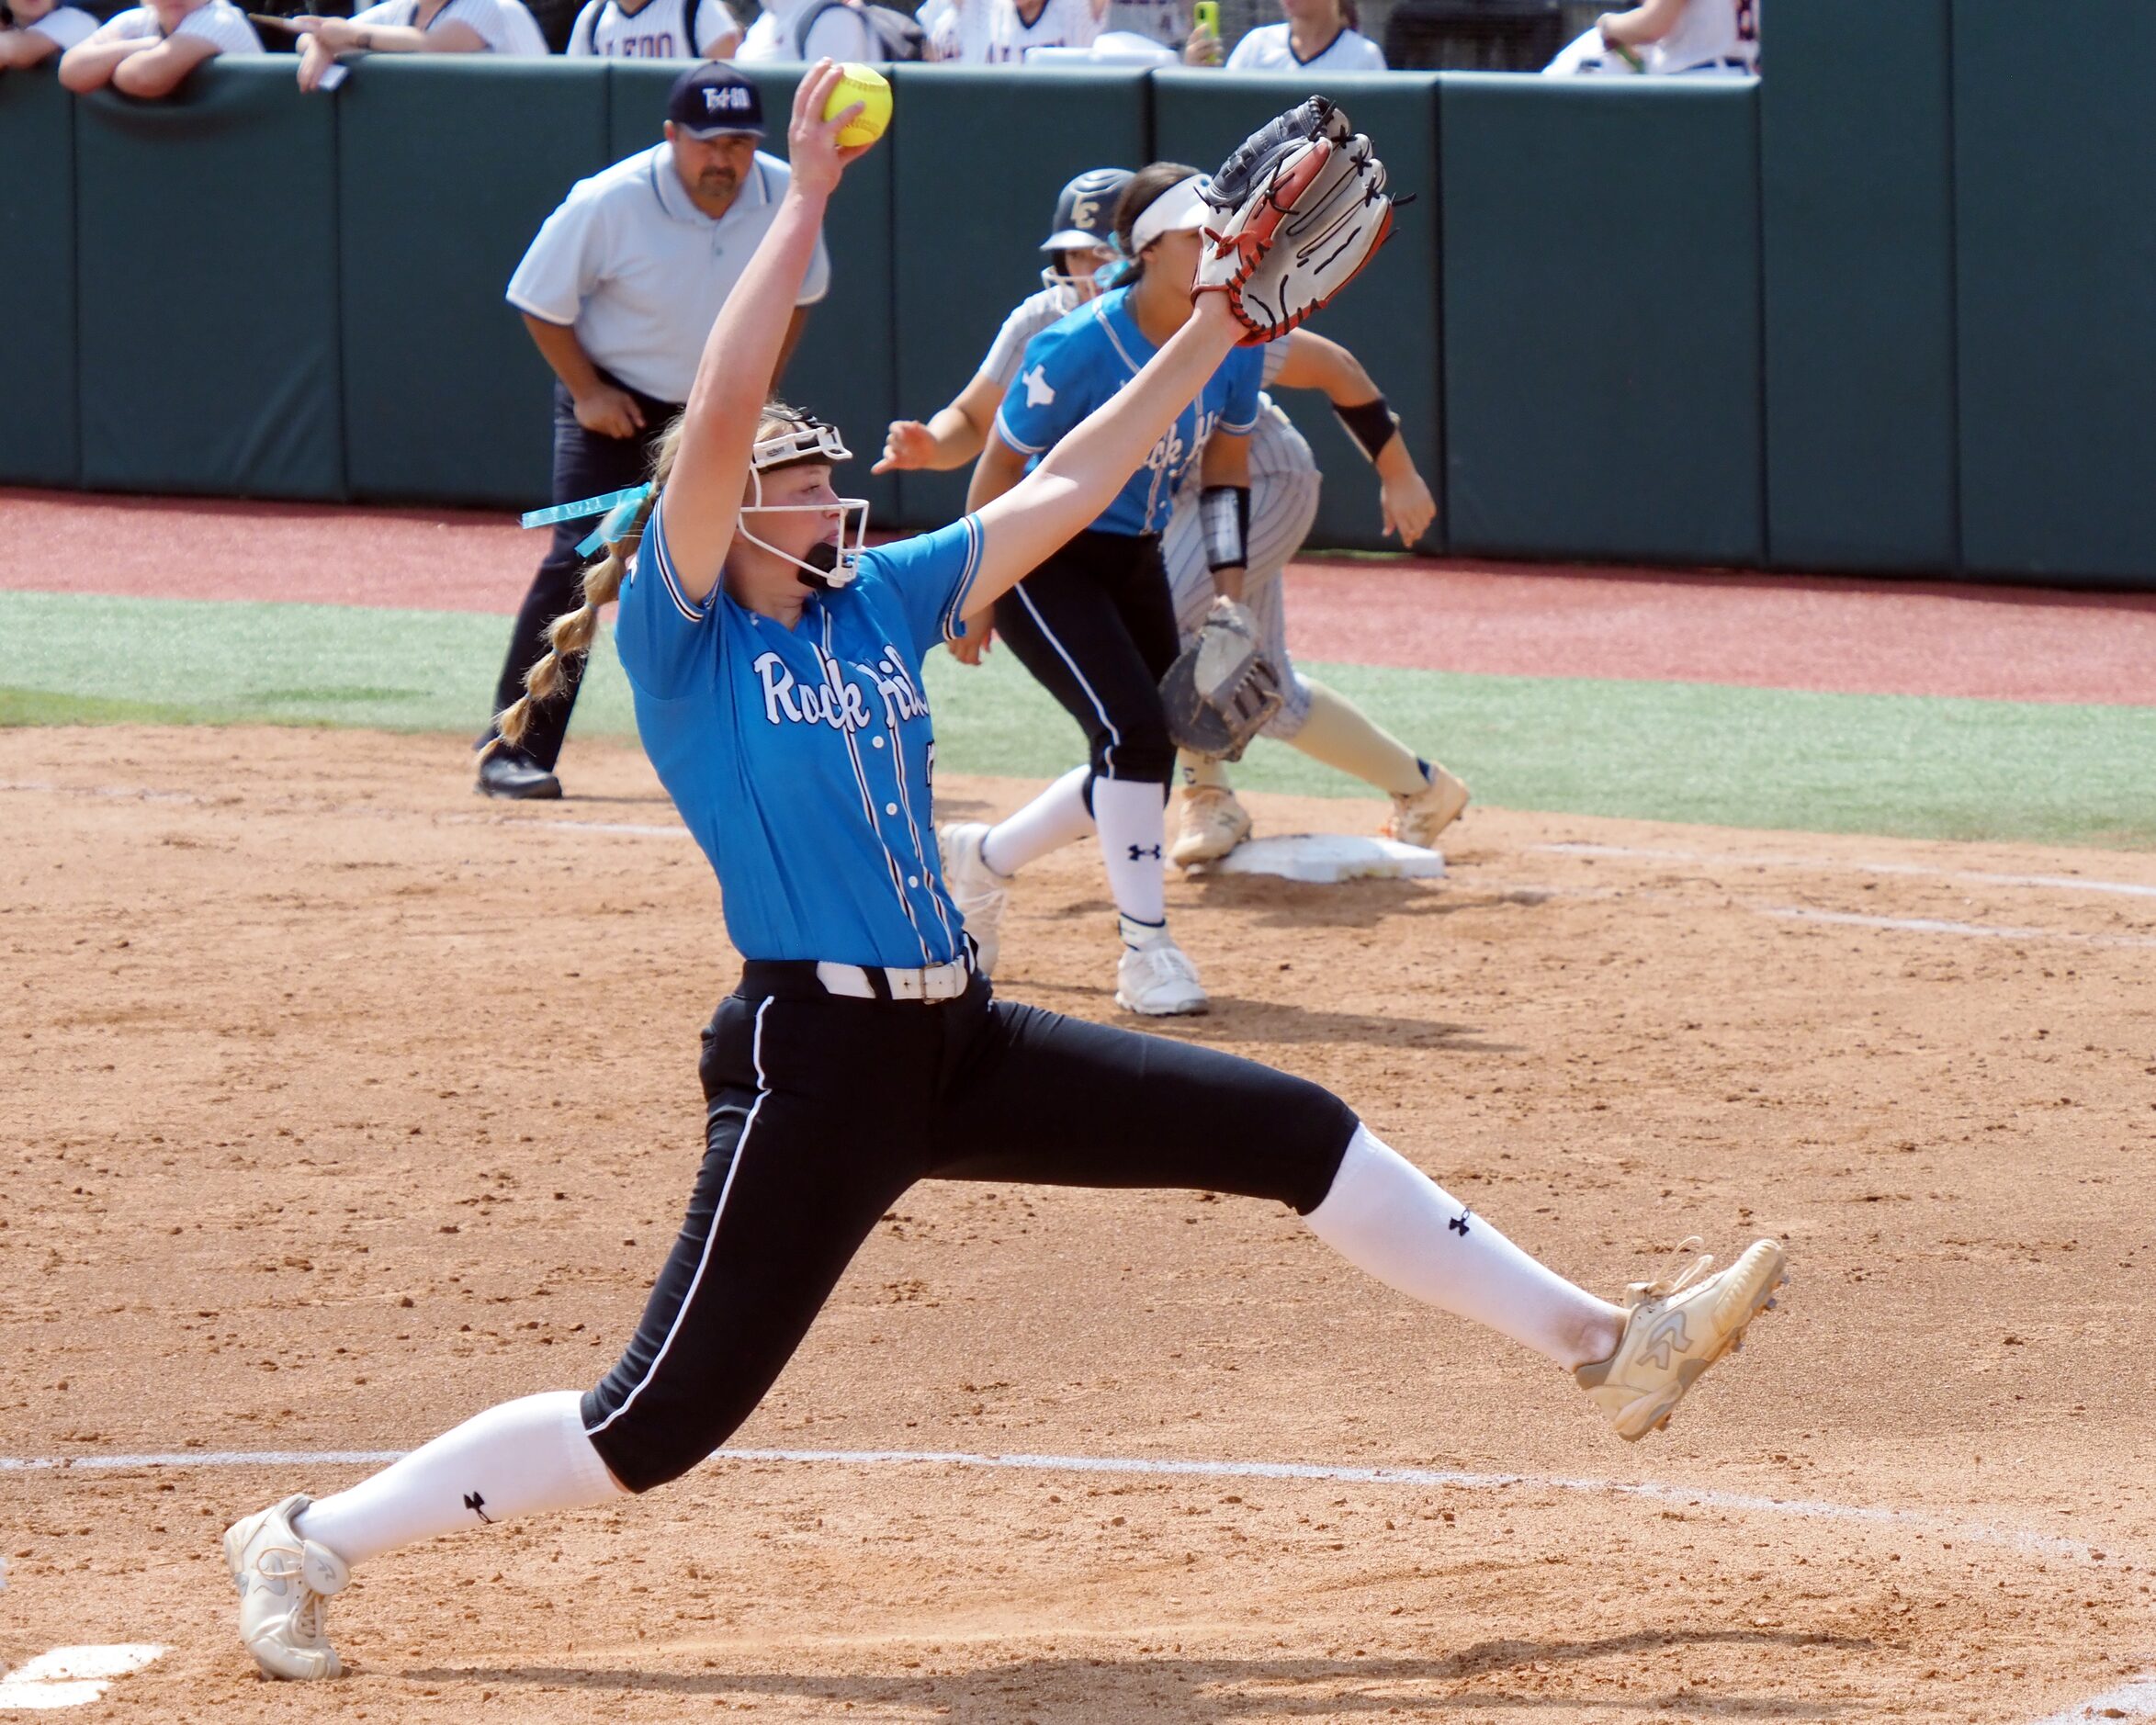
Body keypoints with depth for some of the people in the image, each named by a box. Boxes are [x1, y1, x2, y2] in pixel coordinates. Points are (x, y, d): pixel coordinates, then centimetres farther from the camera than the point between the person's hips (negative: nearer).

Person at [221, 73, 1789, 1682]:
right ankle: (315, 1542, 5)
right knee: (661, 1420, -9)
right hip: (813, 1059, -7)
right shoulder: (680, 629, -6)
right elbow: (718, 417, -20)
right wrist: (806, 202, -21)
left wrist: (1216, 329, 11)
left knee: (1298, 1130, 6)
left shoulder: (880, 601, 13)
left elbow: (1066, 487, 16)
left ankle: (1598, 1341, 15)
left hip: (962, 1047, 7)